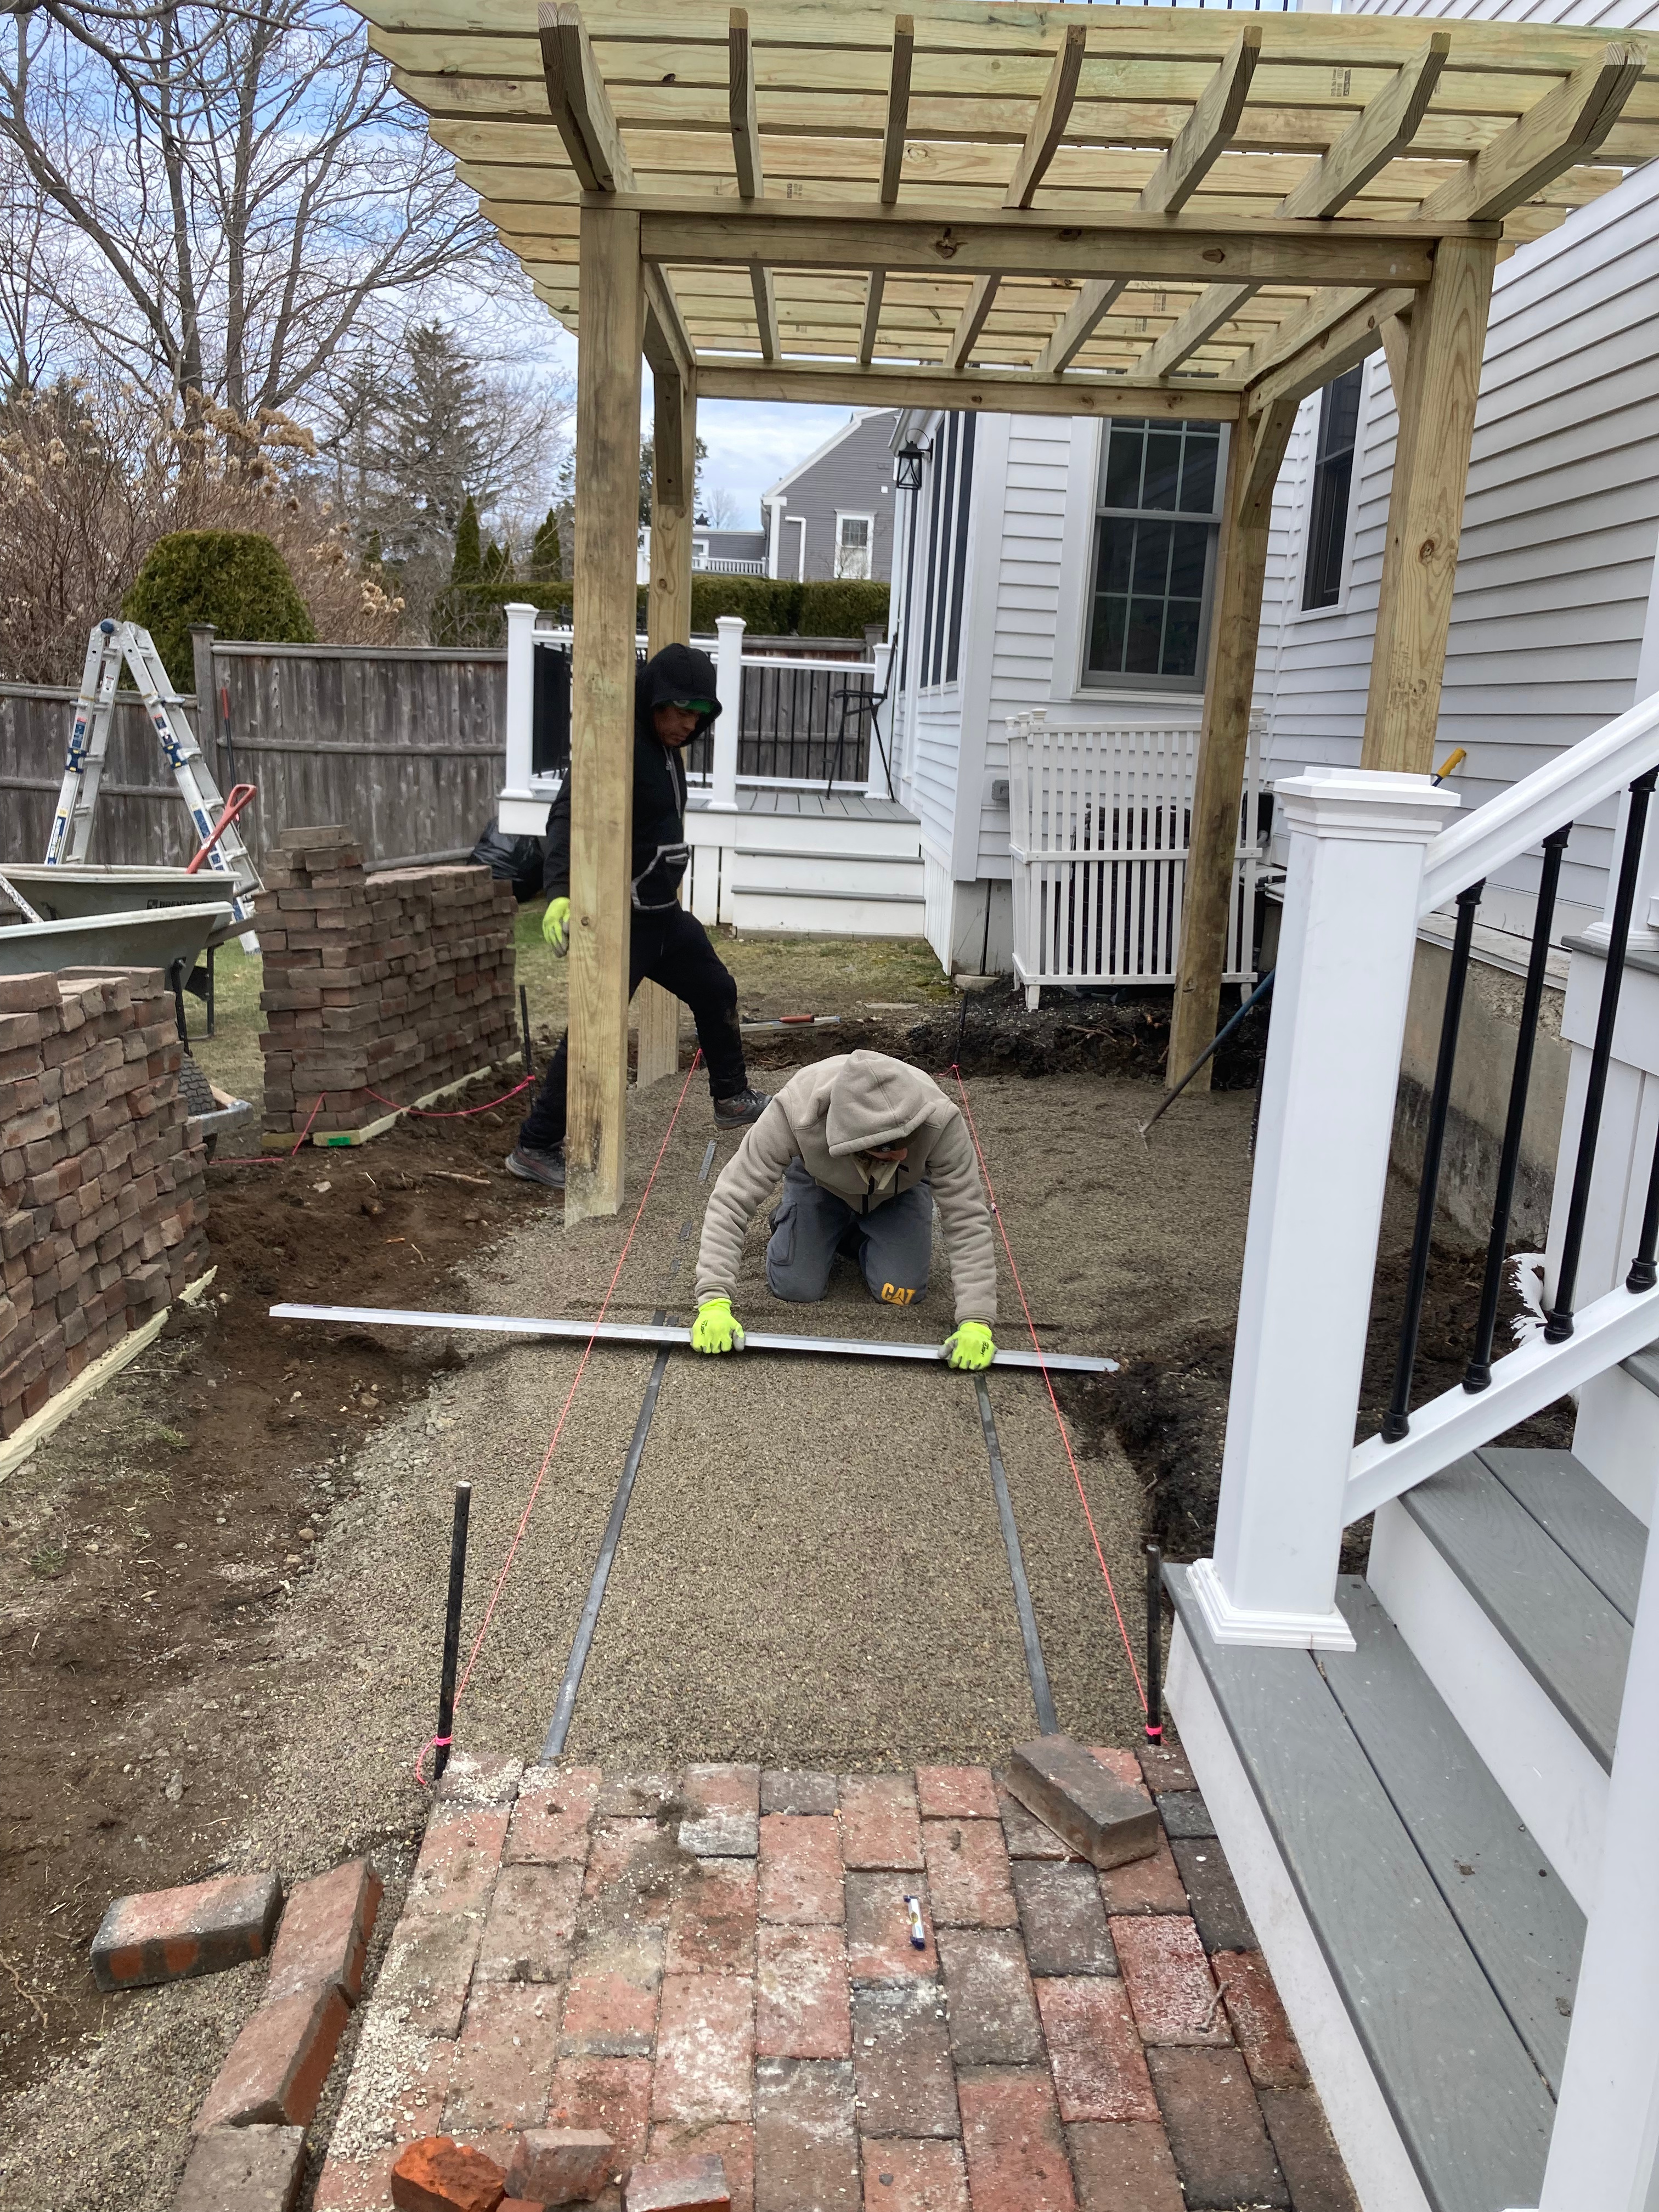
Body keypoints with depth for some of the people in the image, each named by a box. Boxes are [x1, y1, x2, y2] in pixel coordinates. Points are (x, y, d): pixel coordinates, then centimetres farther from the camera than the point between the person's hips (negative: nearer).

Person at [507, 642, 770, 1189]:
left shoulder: (668, 749, 10)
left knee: (717, 992, 21)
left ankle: (732, 1099, 41)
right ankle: (534, 1148, 0)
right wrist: (559, 891, -41)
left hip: (665, 914, 10)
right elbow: (568, 819, -29)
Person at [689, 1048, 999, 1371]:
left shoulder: (939, 1122, -41)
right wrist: (714, 1302, -46)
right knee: (796, 1287, -13)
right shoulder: (794, 1113, -43)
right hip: (818, 1180, 0)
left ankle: (857, 1234, 16)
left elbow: (968, 1220, -33)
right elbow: (731, 1201, -38)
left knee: (899, 1292, -16)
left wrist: (975, 1321, -40)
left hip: (902, 1189, 1)